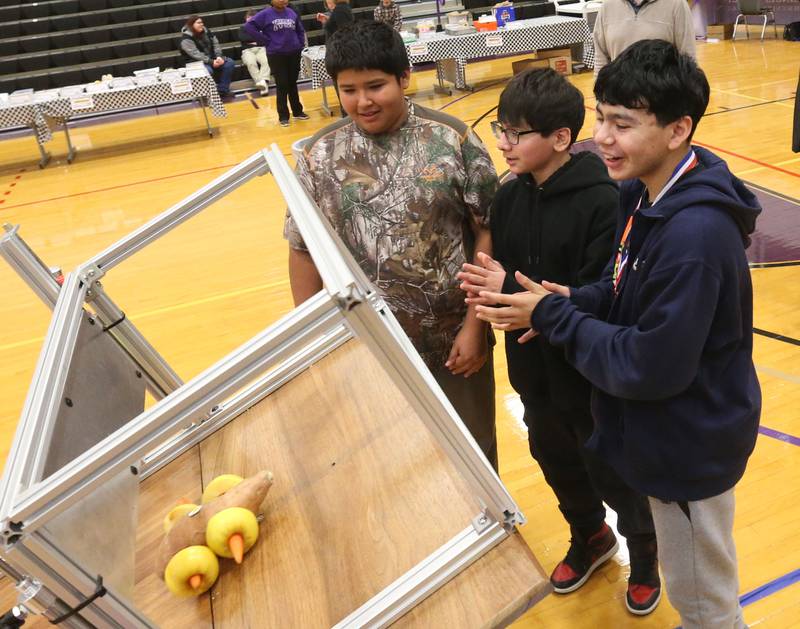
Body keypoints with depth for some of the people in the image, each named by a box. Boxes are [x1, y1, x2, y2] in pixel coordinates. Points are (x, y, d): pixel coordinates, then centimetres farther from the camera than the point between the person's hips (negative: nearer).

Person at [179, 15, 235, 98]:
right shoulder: (186, 39, -15)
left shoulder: (206, 32, 7)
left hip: (212, 59, 7)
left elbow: (216, 44, 4)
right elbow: (196, 54, -23)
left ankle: (223, 90, -12)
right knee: (208, 70, -38)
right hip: (197, 62, -7)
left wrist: (219, 57, -15)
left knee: (229, 62, -14)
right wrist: (211, 62, -29)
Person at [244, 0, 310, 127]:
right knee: (282, 86, 1)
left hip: (294, 54, 4)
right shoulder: (266, 14, -6)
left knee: (292, 84, 14)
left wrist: (300, 44, 8)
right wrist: (265, 41, -12)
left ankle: (297, 111, 26)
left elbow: (300, 30, 20)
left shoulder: (292, 13, 7)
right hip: (276, 55, -4)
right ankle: (283, 116, 11)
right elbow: (249, 26, -11)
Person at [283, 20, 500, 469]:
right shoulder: (320, 156, -4)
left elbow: (487, 232, -7)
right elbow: (304, 251, 2)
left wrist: (475, 326, -10)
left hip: (454, 339, -1)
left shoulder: (452, 139, -9)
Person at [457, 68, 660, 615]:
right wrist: (487, 292, -20)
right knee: (557, 465, 25)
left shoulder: (603, 202, -23)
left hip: (592, 377, -6)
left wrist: (512, 292, -31)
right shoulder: (510, 198, -2)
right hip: (534, 370, 6)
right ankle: (591, 538, 54)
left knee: (613, 474, 15)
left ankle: (644, 553, 46)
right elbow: (504, 276, 3)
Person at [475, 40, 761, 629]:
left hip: (690, 445, -9)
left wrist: (553, 317, -22)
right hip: (672, 430, 9)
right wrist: (575, 301, -10)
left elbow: (649, 367, -30)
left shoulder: (693, 236, -34)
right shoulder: (645, 192, -3)